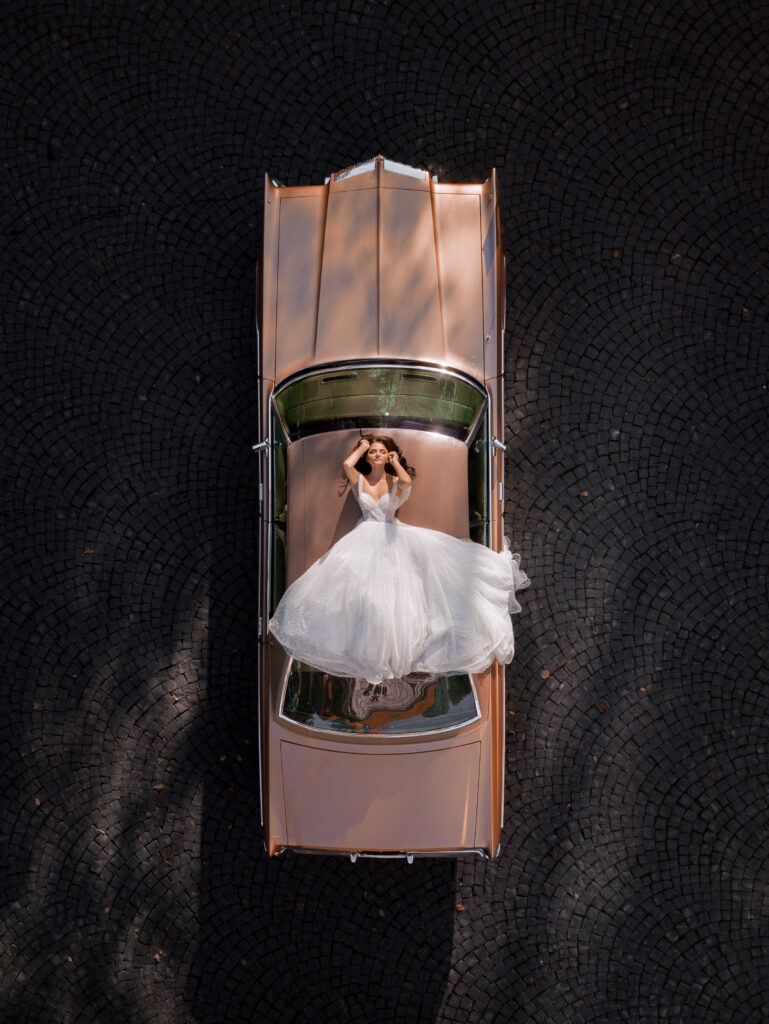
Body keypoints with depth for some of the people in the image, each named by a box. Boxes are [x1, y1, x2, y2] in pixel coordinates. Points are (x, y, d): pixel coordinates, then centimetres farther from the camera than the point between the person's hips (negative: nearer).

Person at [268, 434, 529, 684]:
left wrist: (395, 462, -7)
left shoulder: (396, 482, 0)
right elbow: (346, 464, -20)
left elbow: (407, 481, -25)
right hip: (365, 540, 1)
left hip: (392, 538, 0)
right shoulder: (359, 480, 1)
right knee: (358, 589, -5)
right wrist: (361, 446, -3)